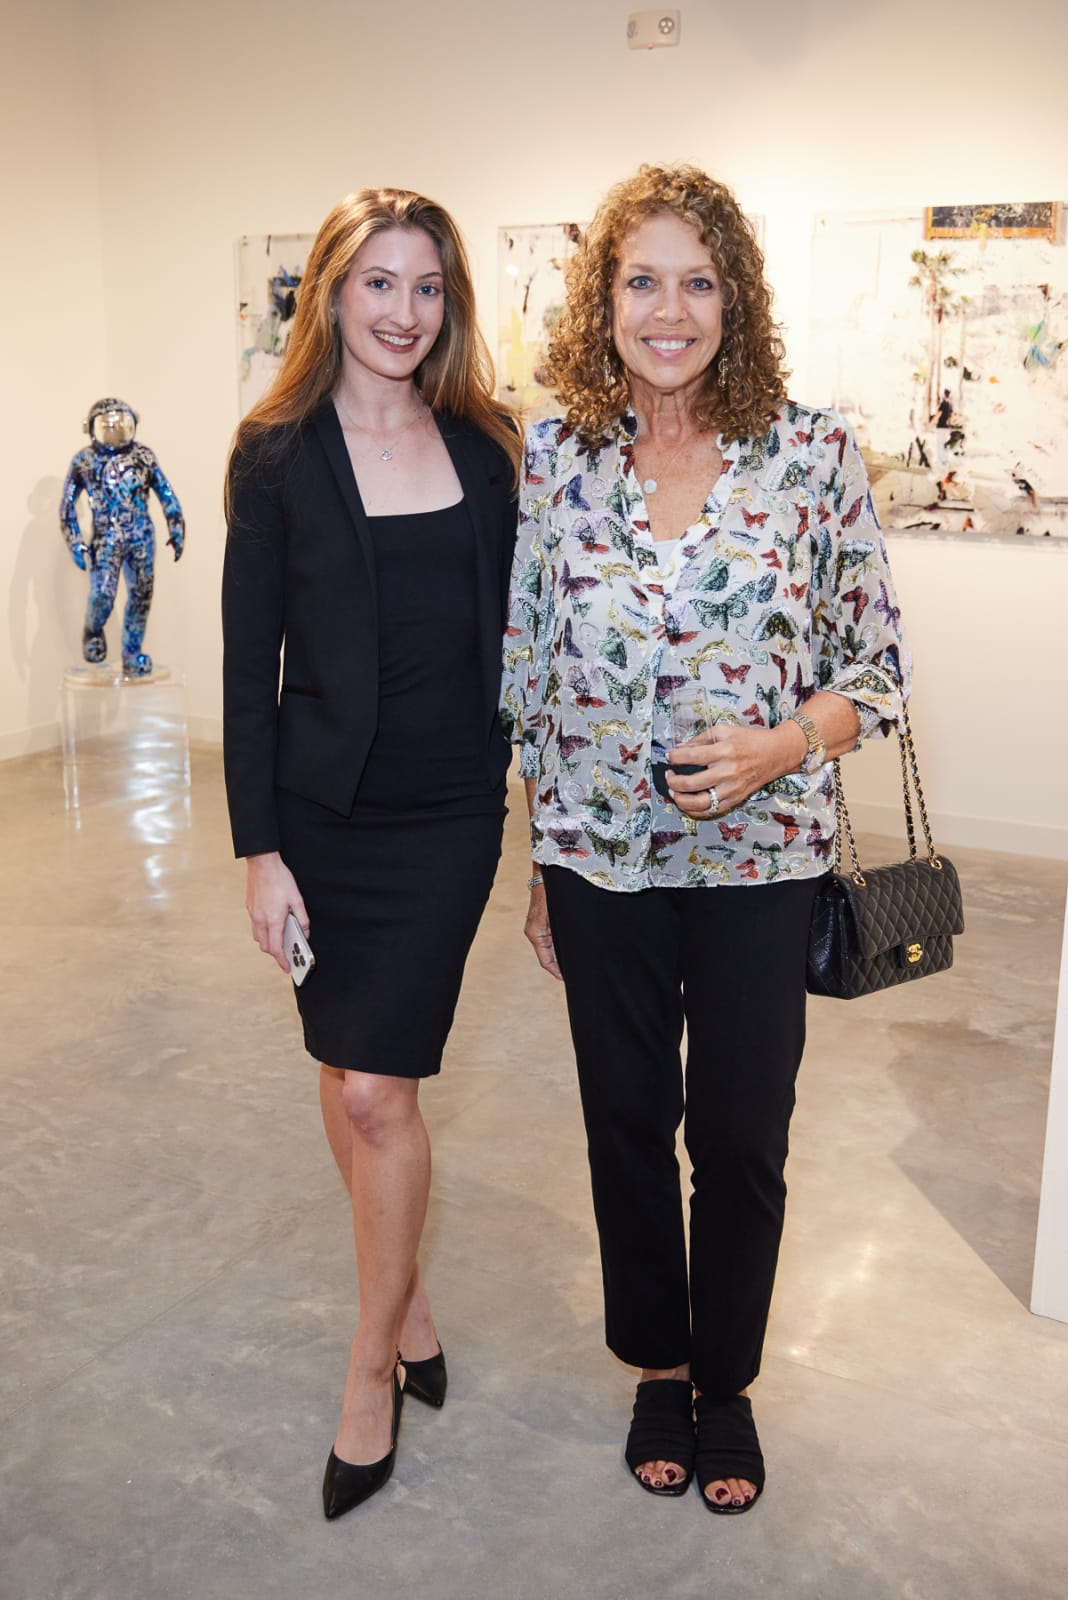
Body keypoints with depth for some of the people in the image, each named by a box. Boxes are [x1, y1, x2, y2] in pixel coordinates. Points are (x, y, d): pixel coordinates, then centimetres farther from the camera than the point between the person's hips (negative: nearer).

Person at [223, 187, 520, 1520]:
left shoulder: (481, 448, 4)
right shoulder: (279, 453, -1)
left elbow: (506, 636, 8)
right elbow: (249, 664, -3)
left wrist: (532, 790, 7)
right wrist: (260, 847, -7)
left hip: (448, 813, 0)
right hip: (323, 809, 0)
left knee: (376, 1091, -1)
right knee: (348, 1080, 12)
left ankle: (373, 1363, 18)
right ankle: (407, 1299, 36)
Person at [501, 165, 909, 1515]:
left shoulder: (813, 453, -6)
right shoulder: (552, 458, -1)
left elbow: (877, 659, 0)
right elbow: (530, 677, 6)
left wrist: (783, 745, -20)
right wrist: (540, 866, 8)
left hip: (757, 858, -1)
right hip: (598, 856, 2)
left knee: (741, 1138, 10)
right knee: (628, 1123, 15)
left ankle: (727, 1382, 37)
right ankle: (657, 1369, 40)